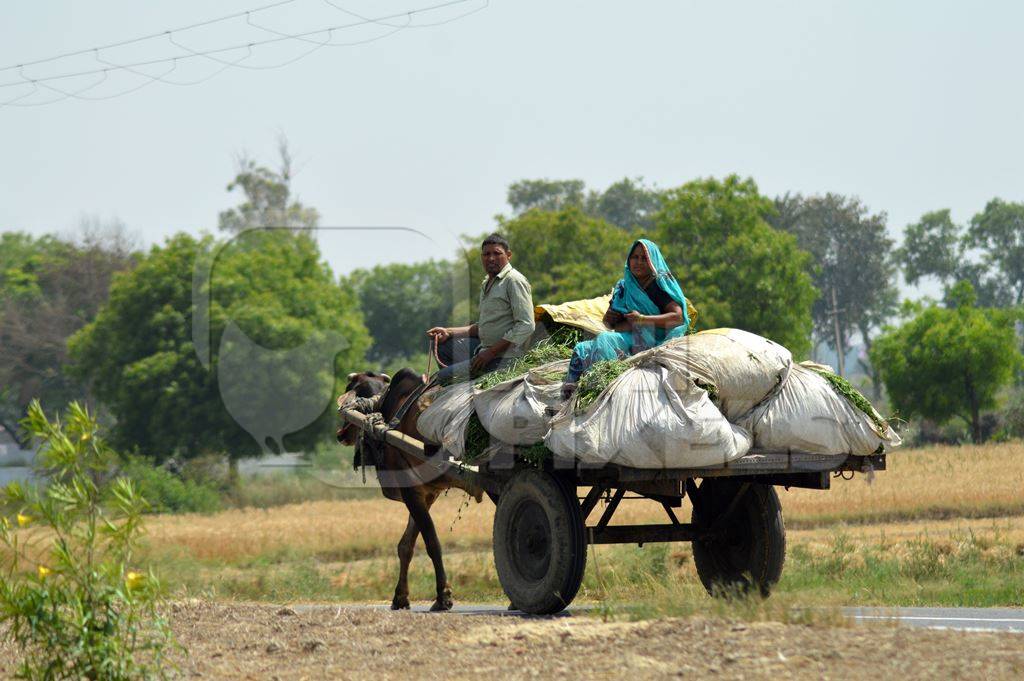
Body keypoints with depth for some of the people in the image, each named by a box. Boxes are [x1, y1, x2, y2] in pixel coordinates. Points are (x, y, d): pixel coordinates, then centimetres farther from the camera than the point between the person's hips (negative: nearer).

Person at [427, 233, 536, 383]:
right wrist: (449, 332, 12)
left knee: (443, 377, -18)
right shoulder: (487, 283, 18)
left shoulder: (514, 281, -12)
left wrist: (491, 352, -20)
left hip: (504, 358, -10)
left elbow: (526, 326, -20)